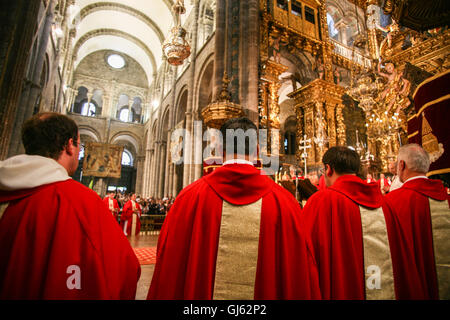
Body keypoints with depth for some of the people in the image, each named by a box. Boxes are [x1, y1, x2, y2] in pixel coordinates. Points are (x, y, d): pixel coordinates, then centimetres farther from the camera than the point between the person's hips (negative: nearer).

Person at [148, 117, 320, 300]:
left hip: (199, 292, 0)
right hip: (265, 294, 1)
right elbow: (302, 274, -7)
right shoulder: (284, 202, -14)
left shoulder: (190, 197, -15)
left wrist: (163, 296, 6)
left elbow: (167, 268, -8)